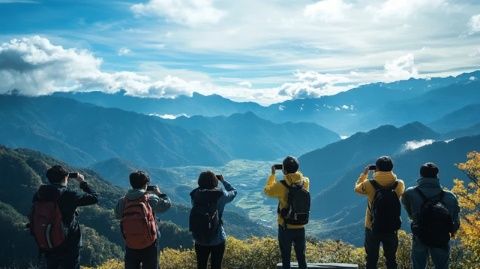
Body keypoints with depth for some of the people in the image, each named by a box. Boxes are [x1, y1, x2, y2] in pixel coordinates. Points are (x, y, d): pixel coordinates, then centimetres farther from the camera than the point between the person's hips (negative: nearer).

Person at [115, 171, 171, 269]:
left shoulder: (123, 201, -6)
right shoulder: (150, 198, -13)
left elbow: (117, 215, 9)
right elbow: (167, 204, -3)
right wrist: (159, 193, 13)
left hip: (130, 245, 3)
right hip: (149, 244, -2)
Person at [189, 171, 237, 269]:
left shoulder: (195, 195, -10)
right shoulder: (220, 195, -16)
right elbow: (234, 192, 4)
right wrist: (223, 180, 14)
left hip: (199, 240, 2)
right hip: (217, 240, -2)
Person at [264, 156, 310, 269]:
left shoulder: (281, 186, -18)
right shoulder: (305, 182, -6)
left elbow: (267, 190, 2)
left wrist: (272, 174, 12)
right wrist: (293, 170, 20)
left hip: (285, 228, -3)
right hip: (300, 227, 4)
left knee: (286, 258, 8)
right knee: (301, 257, 15)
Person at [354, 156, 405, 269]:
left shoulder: (369, 185, -15)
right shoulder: (399, 185, -11)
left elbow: (357, 187, 6)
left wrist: (364, 173, 17)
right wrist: (388, 172, 13)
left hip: (372, 229, -1)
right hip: (391, 229, 1)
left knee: (371, 260, 10)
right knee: (391, 260, 15)